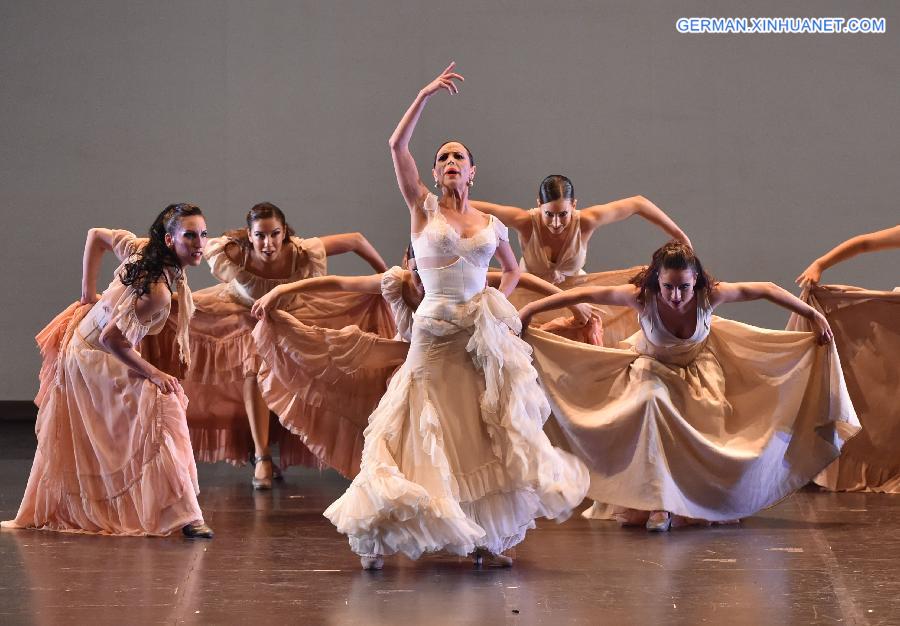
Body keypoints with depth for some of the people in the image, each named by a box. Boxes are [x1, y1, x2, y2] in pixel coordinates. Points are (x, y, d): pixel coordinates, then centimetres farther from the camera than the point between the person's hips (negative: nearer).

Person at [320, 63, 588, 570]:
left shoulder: (491, 225, 10)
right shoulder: (424, 209, 3)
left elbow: (513, 270, 27)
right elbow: (397, 147, -9)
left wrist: (499, 300, 7)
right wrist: (426, 97, -13)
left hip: (484, 336, 3)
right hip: (436, 333, -3)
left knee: (488, 436, 2)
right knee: (428, 433, -4)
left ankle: (486, 539, 9)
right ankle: (375, 538, 3)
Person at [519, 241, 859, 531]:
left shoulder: (709, 295, -31)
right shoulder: (642, 296, -35)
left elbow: (765, 290, -19)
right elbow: (583, 295, -29)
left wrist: (814, 315, -13)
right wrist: (529, 309, -29)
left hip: (698, 369, 2)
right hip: (653, 369, -2)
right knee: (650, 404, -32)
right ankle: (658, 504, -28)